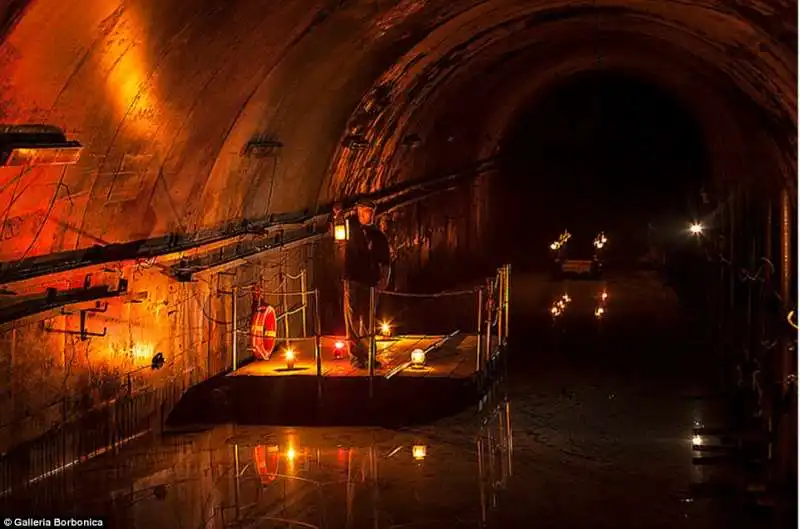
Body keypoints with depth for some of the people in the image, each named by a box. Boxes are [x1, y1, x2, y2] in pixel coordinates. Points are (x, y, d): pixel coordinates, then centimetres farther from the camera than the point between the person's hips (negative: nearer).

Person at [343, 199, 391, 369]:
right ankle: (355, 356, -2)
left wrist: (384, 278, 0)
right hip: (353, 280, -3)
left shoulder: (379, 236, 11)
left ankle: (368, 356, 14)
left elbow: (385, 261, 15)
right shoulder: (352, 228, 6)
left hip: (371, 283, 3)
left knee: (368, 321, 8)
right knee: (353, 320, -4)